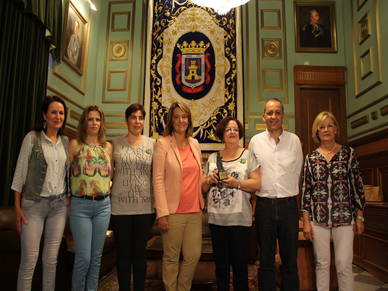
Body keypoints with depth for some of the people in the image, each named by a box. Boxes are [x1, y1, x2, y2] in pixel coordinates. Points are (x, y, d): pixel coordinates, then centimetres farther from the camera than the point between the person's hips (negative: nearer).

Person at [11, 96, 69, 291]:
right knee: (29, 259, 0)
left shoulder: (66, 142, 8)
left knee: (51, 259, 10)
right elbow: (20, 173, -5)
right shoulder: (32, 138, -4)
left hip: (59, 205, 4)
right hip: (33, 204, -4)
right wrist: (17, 207, -7)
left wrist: (69, 199, 8)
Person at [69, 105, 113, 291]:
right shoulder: (75, 144, -2)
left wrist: (107, 187, 7)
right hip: (80, 205, -3)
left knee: (96, 256, 12)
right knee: (83, 258, -2)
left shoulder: (108, 146, 8)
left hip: (103, 205, 4)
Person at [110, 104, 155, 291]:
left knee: (139, 252, 12)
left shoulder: (152, 144, 5)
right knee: (123, 253, 11)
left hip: (145, 207, 0)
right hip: (120, 206, 0)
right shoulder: (116, 143, 4)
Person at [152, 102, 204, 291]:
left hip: (194, 211, 5)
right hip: (173, 211, -5)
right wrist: (162, 213, -14)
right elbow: (158, 180, -10)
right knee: (171, 257, 6)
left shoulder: (195, 144, 12)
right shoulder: (163, 144, -4)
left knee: (194, 255, 10)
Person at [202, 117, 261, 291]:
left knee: (240, 263, 5)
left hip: (239, 218, -3)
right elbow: (203, 188, 14)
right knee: (220, 263, 13)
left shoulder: (248, 155, 4)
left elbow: (257, 184, -4)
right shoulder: (212, 158, 12)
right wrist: (209, 180, -6)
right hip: (216, 217, 3)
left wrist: (237, 182, -17)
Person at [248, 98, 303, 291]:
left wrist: (289, 192, 11)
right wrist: (261, 189, 7)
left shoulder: (294, 140, 2)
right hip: (264, 204, 0)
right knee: (266, 259, 11)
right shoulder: (255, 141, 3)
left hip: (288, 204, 0)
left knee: (290, 259, 10)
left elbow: (297, 171, 9)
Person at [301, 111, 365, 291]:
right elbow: (306, 189, 4)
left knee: (344, 264, 0)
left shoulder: (348, 153, 3)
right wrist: (306, 221, 0)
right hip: (318, 217, 1)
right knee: (322, 263, 9)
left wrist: (360, 217, 2)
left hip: (344, 216, -1)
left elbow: (357, 186, 4)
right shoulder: (310, 158, 4)